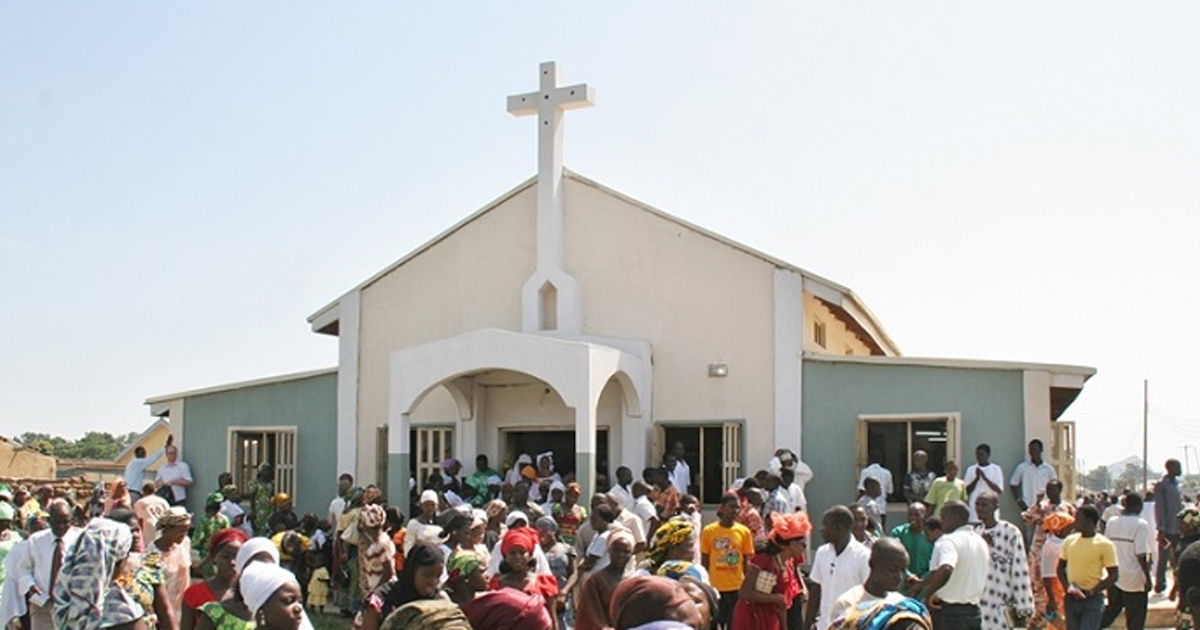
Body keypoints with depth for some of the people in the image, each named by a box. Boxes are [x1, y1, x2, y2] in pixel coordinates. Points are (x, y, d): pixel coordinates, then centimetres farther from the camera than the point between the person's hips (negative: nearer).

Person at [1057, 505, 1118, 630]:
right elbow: (1061, 567, 14)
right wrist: (1068, 586, -4)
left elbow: (1114, 575, -8)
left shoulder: (1104, 544, -8)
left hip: (1093, 599, -5)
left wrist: (1092, 591, -17)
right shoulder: (1069, 541, 6)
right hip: (1071, 599, 5)